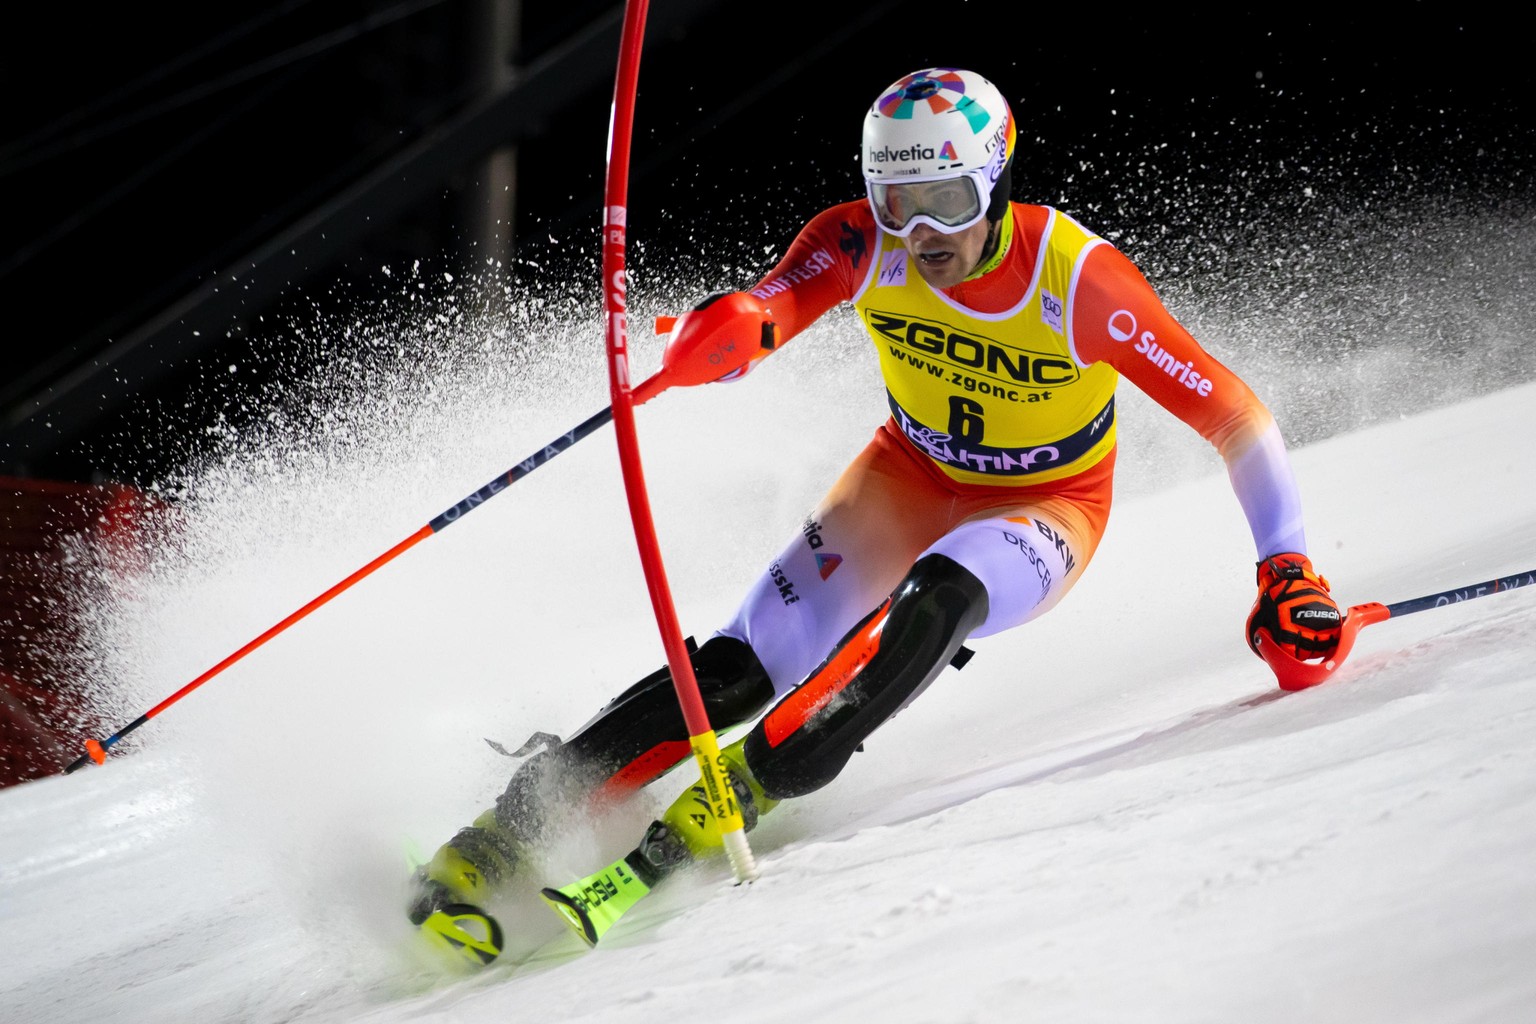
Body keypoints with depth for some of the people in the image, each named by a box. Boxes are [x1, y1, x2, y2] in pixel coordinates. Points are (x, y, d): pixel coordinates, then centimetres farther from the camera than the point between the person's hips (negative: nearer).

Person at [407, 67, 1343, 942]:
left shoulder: (1080, 280, -30)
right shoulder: (864, 243, -22)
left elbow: (1237, 417, -24)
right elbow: (770, 309, -36)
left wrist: (1288, 569, -29)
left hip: (1046, 507, -2)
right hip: (913, 478, 2)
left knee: (936, 598, -37)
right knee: (742, 668, -15)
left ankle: (740, 791, -33)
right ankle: (511, 826, -12)